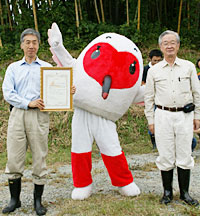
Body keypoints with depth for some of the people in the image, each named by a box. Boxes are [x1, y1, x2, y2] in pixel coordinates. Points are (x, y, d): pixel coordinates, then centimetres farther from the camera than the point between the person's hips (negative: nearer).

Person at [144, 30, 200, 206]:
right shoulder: (154, 71, 6)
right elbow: (149, 97, 10)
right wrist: (150, 120, 7)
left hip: (185, 115, 0)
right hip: (163, 116, 0)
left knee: (184, 155, 4)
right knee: (166, 156, 4)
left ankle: (185, 192, 17)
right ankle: (167, 191, 18)